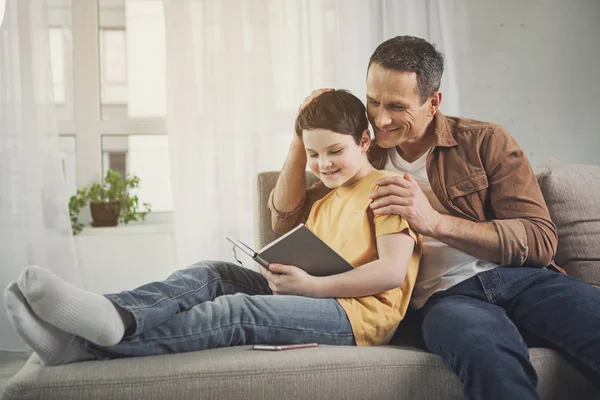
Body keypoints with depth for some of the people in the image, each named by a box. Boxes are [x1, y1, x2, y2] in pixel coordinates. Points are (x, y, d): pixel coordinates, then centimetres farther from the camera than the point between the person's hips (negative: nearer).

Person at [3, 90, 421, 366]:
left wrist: (311, 285, -17)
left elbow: (392, 271, -12)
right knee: (212, 274, -11)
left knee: (239, 311, -29)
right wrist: (289, 274, -4)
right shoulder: (322, 203, 27)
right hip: (316, 299, 7)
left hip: (362, 313, -7)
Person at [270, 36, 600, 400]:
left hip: (525, 278, 1)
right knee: (487, 350, -38)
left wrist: (435, 222, -13)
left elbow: (541, 239, 0)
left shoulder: (485, 142, 8)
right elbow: (287, 222, 16)